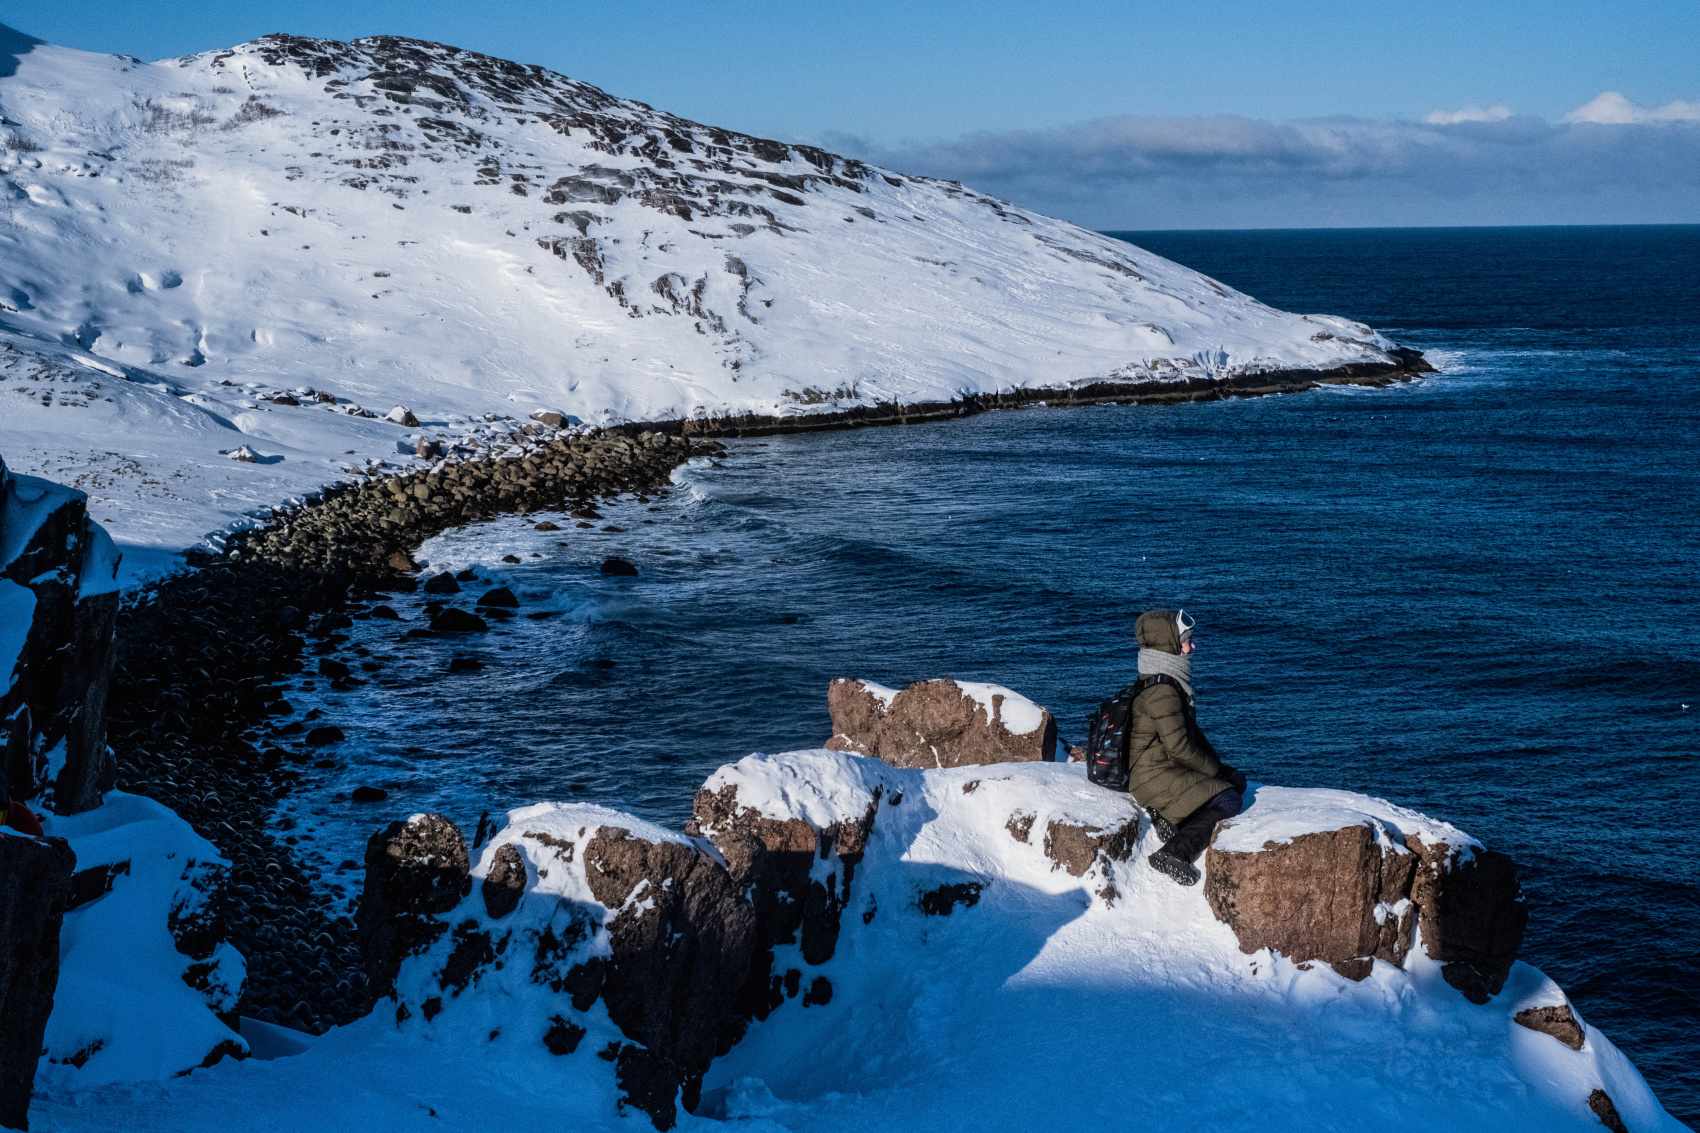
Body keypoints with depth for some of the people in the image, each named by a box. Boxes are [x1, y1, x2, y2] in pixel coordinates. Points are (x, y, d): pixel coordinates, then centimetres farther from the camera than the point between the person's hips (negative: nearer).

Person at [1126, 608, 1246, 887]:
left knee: (1237, 782, 11)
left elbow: (1190, 732, 19)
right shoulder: (1162, 691, -21)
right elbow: (1180, 748, -21)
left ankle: (1167, 816, 2)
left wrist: (1220, 766, 11)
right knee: (1228, 800, -15)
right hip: (1156, 776, -10)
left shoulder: (1172, 683, 11)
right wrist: (1216, 771, -8)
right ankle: (1174, 853, -19)